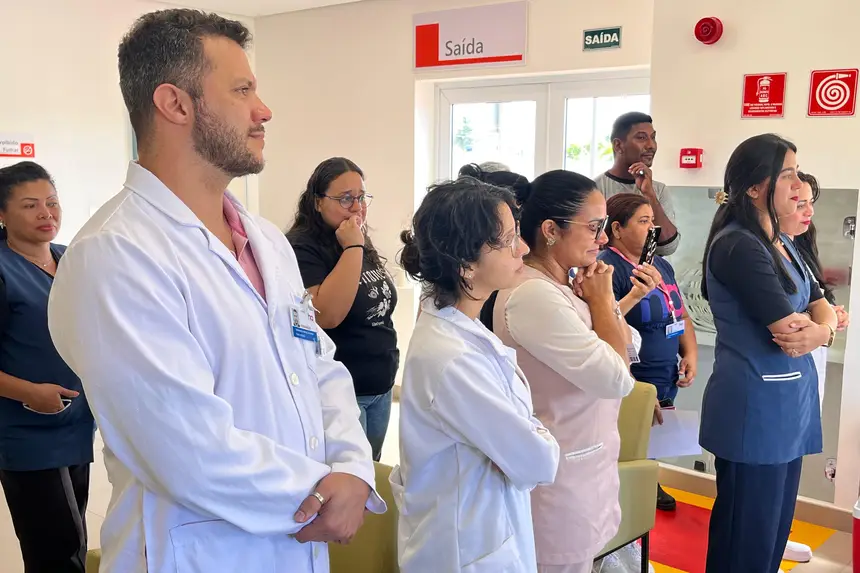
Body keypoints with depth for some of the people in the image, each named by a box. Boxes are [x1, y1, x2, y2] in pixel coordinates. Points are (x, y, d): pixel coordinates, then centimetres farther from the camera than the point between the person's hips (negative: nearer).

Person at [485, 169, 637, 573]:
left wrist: (600, 300, -6)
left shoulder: (564, 286, 4)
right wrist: (601, 301, -12)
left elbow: (628, 351, 9)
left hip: (585, 465, 9)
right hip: (560, 475, -9)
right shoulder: (531, 294, -25)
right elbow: (617, 379, -24)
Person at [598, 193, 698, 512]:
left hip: (666, 384, 8)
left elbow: (681, 315, 21)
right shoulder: (607, 268, -14)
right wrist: (634, 295, -37)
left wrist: (691, 354, 7)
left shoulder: (662, 265, 12)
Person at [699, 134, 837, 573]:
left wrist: (821, 331, -14)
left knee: (776, 528, 19)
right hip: (754, 405, -9)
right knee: (748, 537, 4)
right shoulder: (738, 246, -17)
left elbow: (822, 308, 9)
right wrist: (819, 324, 0)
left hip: (789, 400, 9)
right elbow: (787, 329, -21)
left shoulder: (781, 244, 12)